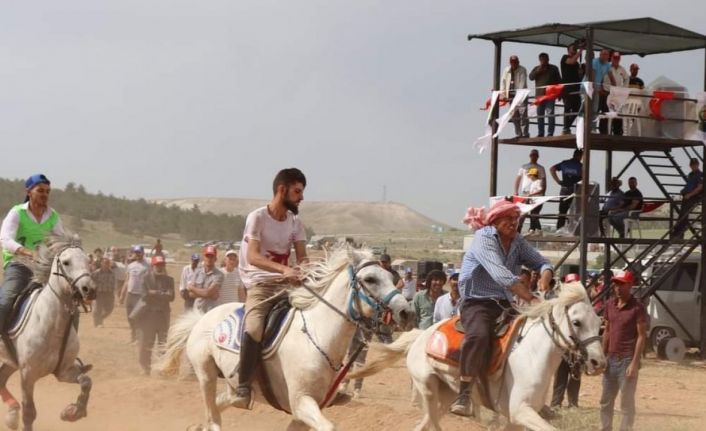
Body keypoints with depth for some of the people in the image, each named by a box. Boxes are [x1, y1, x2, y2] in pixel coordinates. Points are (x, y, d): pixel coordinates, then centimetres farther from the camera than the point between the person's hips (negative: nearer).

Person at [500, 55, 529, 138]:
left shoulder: (522, 70, -4)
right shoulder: (506, 70, 12)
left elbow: (522, 82, -13)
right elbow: (503, 81, 13)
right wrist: (502, 93, 0)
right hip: (511, 95, 5)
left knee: (523, 114, -12)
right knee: (514, 116, 4)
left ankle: (525, 133, -12)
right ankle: (518, 134, 8)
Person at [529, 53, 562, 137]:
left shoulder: (553, 68, 11)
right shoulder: (536, 69, 16)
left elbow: (558, 81, 10)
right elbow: (531, 77, 0)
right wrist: (538, 70, -11)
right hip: (539, 95, 3)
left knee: (550, 114, -11)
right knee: (540, 115, 3)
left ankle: (550, 133, -11)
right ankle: (540, 133, 6)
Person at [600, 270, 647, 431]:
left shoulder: (637, 308, -12)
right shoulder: (610, 304, 7)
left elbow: (641, 336, -13)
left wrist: (634, 363, -18)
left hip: (627, 360, -7)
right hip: (611, 359, 7)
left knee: (627, 402, -1)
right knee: (605, 401, 14)